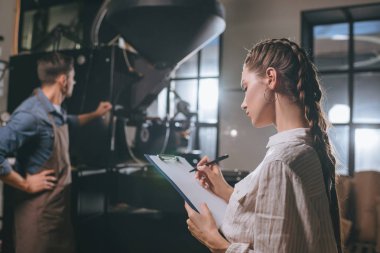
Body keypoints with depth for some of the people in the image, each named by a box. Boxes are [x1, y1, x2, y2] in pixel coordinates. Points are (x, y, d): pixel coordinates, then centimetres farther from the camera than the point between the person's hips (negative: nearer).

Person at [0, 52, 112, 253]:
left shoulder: (55, 111, 6)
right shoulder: (32, 113, -25)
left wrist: (95, 114, 36)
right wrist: (25, 185, -21)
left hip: (60, 203, 9)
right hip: (39, 208, -9)